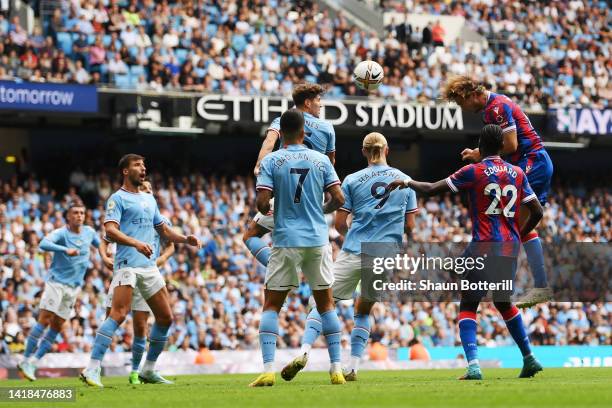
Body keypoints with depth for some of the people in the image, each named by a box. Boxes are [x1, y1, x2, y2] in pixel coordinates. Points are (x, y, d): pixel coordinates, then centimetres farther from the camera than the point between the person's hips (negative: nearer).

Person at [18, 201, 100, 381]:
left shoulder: (89, 232, 6)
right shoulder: (61, 233, -12)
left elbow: (101, 245, 27)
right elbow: (43, 244, -31)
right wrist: (66, 250, -40)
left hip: (74, 287, 5)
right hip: (56, 282, -5)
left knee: (57, 326, 2)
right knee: (45, 319, -15)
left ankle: (33, 362, 7)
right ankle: (26, 359, -10)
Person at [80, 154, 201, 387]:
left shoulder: (149, 199, 21)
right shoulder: (118, 198, -2)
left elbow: (163, 230, 29)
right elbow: (110, 230, -16)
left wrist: (185, 239, 12)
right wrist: (136, 243, -31)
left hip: (149, 266, 8)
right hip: (128, 264, -8)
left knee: (165, 317, 9)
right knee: (118, 314, -22)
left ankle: (148, 370, 21)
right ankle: (92, 370, -25)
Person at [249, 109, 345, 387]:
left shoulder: (271, 161, -4)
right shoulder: (320, 160, 3)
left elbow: (261, 202, -11)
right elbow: (338, 199, 0)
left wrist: (267, 213, 12)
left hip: (286, 241, -2)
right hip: (318, 240, 2)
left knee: (271, 305, 4)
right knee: (326, 303, 13)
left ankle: (268, 369, -9)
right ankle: (336, 368, 10)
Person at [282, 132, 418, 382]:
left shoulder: (352, 181, 2)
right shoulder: (405, 180, 8)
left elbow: (339, 223, 1)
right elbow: (410, 226, 8)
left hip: (354, 253, -2)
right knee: (363, 311, 18)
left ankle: (304, 352, -16)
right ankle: (353, 368, 9)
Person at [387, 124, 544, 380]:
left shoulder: (473, 172, -5)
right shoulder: (517, 173, 9)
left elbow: (431, 189, -3)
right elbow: (537, 212, 10)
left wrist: (406, 182, 15)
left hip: (484, 246, -5)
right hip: (510, 248, 5)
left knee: (468, 306, 1)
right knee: (503, 302, 24)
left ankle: (473, 365, -17)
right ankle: (529, 359, 23)